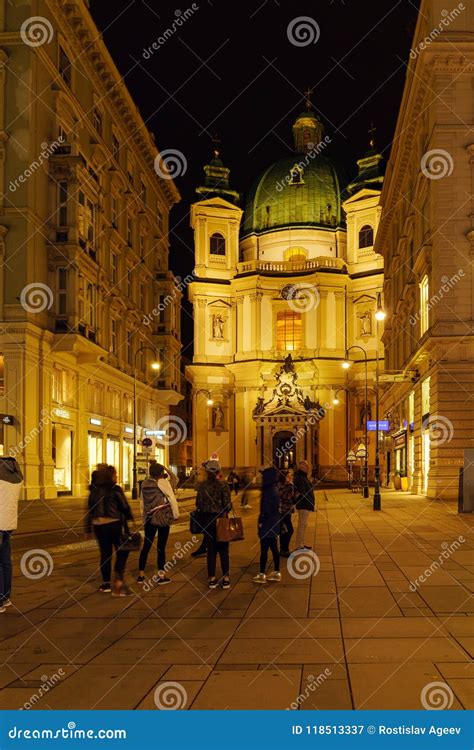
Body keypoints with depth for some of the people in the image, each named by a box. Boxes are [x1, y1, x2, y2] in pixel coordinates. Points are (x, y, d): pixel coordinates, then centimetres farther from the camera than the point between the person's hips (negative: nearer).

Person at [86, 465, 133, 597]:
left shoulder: (94, 491, 8)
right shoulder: (115, 490, -8)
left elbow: (89, 510, 11)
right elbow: (125, 507, -9)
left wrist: (88, 528, 15)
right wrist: (130, 520, 2)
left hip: (98, 525, 6)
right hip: (113, 524, -5)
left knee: (105, 553, 14)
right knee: (122, 552, 3)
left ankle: (106, 583, 19)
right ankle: (118, 581, -7)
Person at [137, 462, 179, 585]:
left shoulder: (144, 484, 7)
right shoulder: (162, 482, -10)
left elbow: (142, 501, 14)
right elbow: (172, 498, -13)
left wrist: (144, 517, 22)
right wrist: (176, 514, -6)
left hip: (149, 518, 5)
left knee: (146, 545, 10)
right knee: (161, 546, 0)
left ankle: (141, 575, 14)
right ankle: (161, 576, 4)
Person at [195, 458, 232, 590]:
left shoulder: (202, 486, -3)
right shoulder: (223, 485, -10)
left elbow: (198, 504, -3)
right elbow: (227, 505, -12)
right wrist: (225, 510, 8)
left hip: (207, 519, 2)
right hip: (220, 518, -2)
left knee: (211, 549, 9)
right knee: (223, 549, 7)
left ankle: (212, 579, 10)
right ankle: (225, 579, 7)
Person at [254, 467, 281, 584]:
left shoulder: (269, 492, -21)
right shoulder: (274, 490, 8)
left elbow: (266, 510, -22)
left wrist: (261, 522, -12)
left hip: (267, 525, -9)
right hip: (274, 524, 9)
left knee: (264, 550, 0)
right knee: (274, 548, 14)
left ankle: (262, 574, 6)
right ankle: (276, 573, 20)